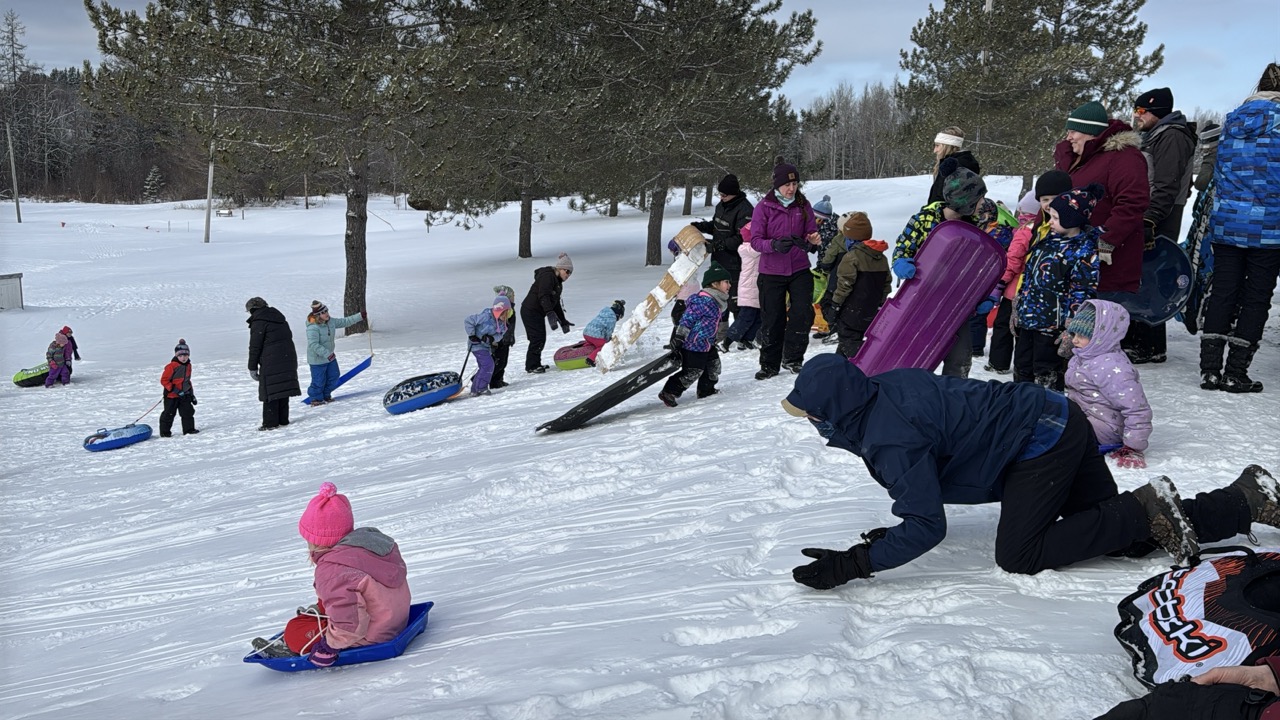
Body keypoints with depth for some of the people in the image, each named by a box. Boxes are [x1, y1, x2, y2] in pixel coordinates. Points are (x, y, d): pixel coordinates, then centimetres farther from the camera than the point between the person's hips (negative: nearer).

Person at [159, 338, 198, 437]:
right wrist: (174, 390, -23)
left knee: (188, 412, 6)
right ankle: (164, 432, 10)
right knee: (169, 413, 1)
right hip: (171, 395, -6)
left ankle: (189, 429, 16)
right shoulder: (171, 366, -17)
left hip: (185, 395, 6)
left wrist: (191, 393, 17)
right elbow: (164, 380, -17)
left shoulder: (188, 366, 7)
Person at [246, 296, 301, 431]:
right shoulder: (279, 318, 18)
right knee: (283, 389, 12)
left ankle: (270, 422, -4)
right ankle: (283, 419, 16)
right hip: (288, 358, 8)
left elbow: (255, 346, -8)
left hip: (271, 362, -8)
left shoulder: (258, 321, -6)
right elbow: (289, 336, 21)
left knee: (270, 392, -4)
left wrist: (252, 367, -3)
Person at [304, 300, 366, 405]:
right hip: (317, 359, -9)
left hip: (330, 356, 9)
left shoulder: (331, 321, -2)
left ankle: (326, 395, 35)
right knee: (319, 380, 0)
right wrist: (327, 354, -37)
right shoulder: (312, 328, -28)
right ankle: (316, 398, 21)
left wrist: (360, 316, 5)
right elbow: (313, 345, -32)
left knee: (334, 376, 17)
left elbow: (345, 322, 8)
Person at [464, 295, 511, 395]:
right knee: (488, 364, -18)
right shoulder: (485, 316, -24)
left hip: (486, 346, 9)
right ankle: (481, 388, -9)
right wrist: (472, 335, -21)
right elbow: (468, 321, -23)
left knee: (484, 367, 13)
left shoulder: (502, 322, -1)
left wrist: (491, 338, -23)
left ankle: (475, 390, 24)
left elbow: (500, 334, -2)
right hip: (477, 344, -9)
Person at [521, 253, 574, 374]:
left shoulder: (557, 282, 16)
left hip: (538, 313, 10)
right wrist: (550, 313, -40)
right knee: (538, 338, -11)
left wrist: (563, 321, 22)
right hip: (530, 311, -10)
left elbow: (556, 303, 23)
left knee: (541, 339, 12)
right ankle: (532, 366, -4)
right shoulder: (548, 276, -16)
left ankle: (535, 364, 23)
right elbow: (543, 296, -29)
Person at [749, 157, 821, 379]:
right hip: (772, 271, -2)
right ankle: (770, 364, 19)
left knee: (803, 312, -12)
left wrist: (812, 240, -17)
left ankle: (792, 358, 6)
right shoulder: (764, 207, -5)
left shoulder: (803, 205, 4)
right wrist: (775, 245, -28)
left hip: (799, 269, 2)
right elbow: (755, 240, -9)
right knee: (772, 319, 4)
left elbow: (811, 233, 8)